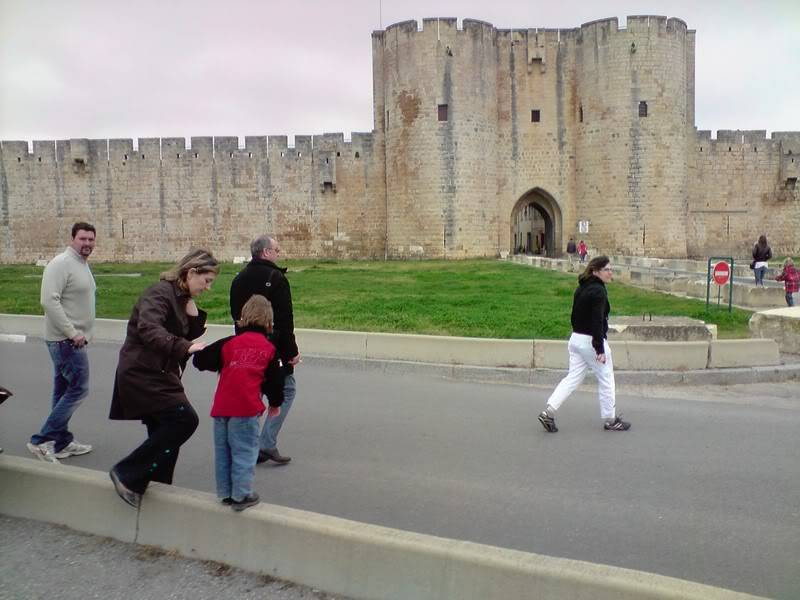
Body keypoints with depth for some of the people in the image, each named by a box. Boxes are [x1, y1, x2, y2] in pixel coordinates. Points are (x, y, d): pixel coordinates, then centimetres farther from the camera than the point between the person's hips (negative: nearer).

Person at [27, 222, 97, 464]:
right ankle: (41, 440, -1)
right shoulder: (61, 264, -15)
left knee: (64, 391, 13)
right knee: (78, 389, -8)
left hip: (73, 339, 10)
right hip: (65, 340, -10)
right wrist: (72, 333, -23)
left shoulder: (83, 264, 15)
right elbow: (49, 300, -24)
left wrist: (80, 333, 13)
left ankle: (61, 442, 22)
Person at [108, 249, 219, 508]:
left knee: (164, 434, 12)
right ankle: (128, 474, -6)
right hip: (141, 373, -10)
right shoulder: (160, 293, -16)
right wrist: (184, 347, -40)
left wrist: (191, 307, -3)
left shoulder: (181, 298, 14)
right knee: (184, 419, -17)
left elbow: (191, 334, 12)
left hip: (158, 374, 10)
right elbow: (148, 329, -31)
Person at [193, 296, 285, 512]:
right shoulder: (269, 348, 4)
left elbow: (200, 360, 5)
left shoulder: (229, 343, 6)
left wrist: (221, 365, 24)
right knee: (245, 451, 5)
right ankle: (241, 495, 6)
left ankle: (226, 493, 23)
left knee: (223, 450, 14)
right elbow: (274, 379, 9)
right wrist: (275, 403, 24)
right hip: (247, 407, -2)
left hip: (222, 406, 3)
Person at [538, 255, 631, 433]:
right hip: (591, 341, -8)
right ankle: (610, 420, 20)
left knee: (573, 377, 10)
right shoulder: (598, 291, -17)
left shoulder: (581, 288, 11)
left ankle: (548, 412, 0)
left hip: (575, 338, 8)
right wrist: (600, 349, -23)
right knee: (606, 379, 8)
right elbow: (597, 320, -23)